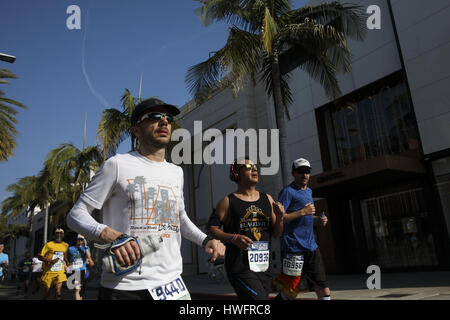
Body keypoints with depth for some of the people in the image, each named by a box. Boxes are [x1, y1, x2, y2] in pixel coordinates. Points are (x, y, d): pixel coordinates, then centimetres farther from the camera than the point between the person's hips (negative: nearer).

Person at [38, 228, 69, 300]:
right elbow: (40, 257, -5)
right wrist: (51, 261, -19)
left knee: (58, 292, -14)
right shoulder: (49, 244, -3)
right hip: (49, 271, -1)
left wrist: (67, 264, 9)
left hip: (60, 272, 1)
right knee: (47, 291, 10)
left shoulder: (66, 245, 9)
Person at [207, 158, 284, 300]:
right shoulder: (228, 202, -3)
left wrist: (280, 217, -4)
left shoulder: (267, 199, 12)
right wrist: (233, 238, -19)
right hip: (240, 269, -6)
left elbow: (276, 234, 15)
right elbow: (211, 229, -5)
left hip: (263, 267, 6)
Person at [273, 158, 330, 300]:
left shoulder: (309, 191, 18)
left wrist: (318, 219, 12)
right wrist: (302, 212, -21)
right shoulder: (288, 191, -8)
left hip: (311, 246, 8)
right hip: (293, 247, -8)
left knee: (322, 288, 7)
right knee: (289, 292, -1)